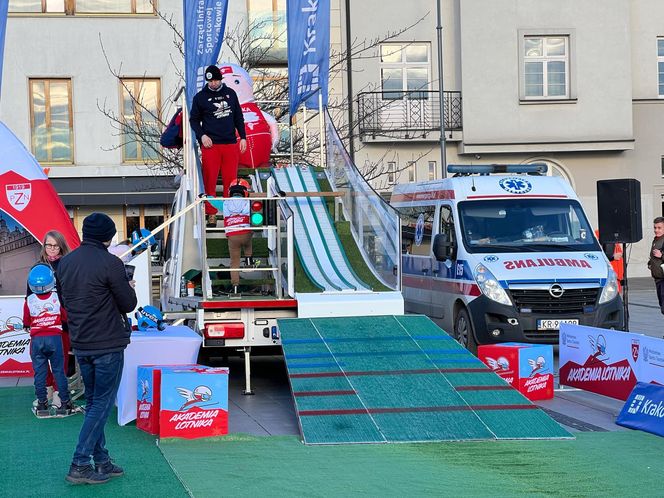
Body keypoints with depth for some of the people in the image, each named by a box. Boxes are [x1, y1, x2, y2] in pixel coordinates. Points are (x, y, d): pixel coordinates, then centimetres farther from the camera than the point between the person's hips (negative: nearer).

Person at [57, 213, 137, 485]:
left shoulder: (65, 262, 6)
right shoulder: (110, 263, -16)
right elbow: (128, 304, -10)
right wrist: (127, 287, 10)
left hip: (80, 345, 7)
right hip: (108, 345, -7)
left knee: (93, 402, 16)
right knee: (102, 404, -1)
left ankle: (102, 462, 19)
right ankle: (79, 465, -5)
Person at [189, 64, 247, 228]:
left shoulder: (230, 93, 12)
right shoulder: (200, 97, 3)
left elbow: (238, 117, 17)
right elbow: (194, 119, 8)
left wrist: (243, 137, 10)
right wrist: (202, 135, -8)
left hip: (231, 144, 2)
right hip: (210, 145, -2)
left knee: (230, 180, 2)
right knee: (210, 181, -3)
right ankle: (211, 214, 2)